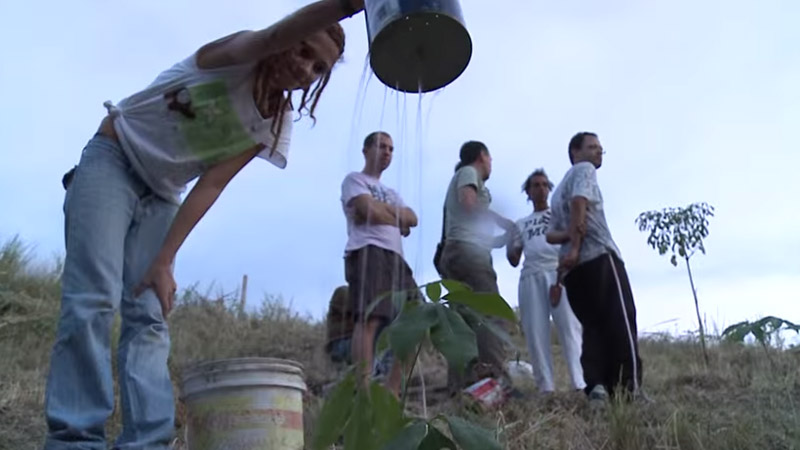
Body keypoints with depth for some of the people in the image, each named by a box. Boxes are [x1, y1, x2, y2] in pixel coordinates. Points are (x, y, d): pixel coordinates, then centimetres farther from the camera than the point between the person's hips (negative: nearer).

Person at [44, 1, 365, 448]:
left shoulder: (275, 125, -3)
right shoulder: (234, 58, -16)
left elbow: (211, 185, -8)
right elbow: (272, 37, -42)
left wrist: (164, 261, -16)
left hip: (161, 195, 5)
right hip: (112, 161, -5)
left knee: (149, 316, -6)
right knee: (95, 300, -17)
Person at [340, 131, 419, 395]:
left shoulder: (391, 193, 35)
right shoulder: (355, 180, 13)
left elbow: (413, 219, 16)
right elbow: (370, 211, -6)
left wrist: (382, 208, 1)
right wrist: (398, 222, 11)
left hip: (395, 257, 8)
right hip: (368, 252, -8)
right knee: (369, 318, -22)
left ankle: (392, 391, -3)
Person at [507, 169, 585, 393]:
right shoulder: (521, 224, 28)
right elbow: (514, 260, 23)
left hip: (558, 272, -2)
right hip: (530, 276, 3)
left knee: (569, 327, -14)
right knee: (535, 333, -7)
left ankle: (581, 385, -21)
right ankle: (546, 387, -7)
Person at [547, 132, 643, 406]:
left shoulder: (559, 190, 32)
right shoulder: (584, 169, 9)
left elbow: (552, 235, 23)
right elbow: (579, 204, -11)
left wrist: (569, 237, 2)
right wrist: (575, 246, -17)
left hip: (573, 269, 8)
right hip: (599, 258, -8)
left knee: (593, 327, 3)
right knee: (621, 324, -9)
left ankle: (596, 387, -12)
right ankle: (630, 388, -17)